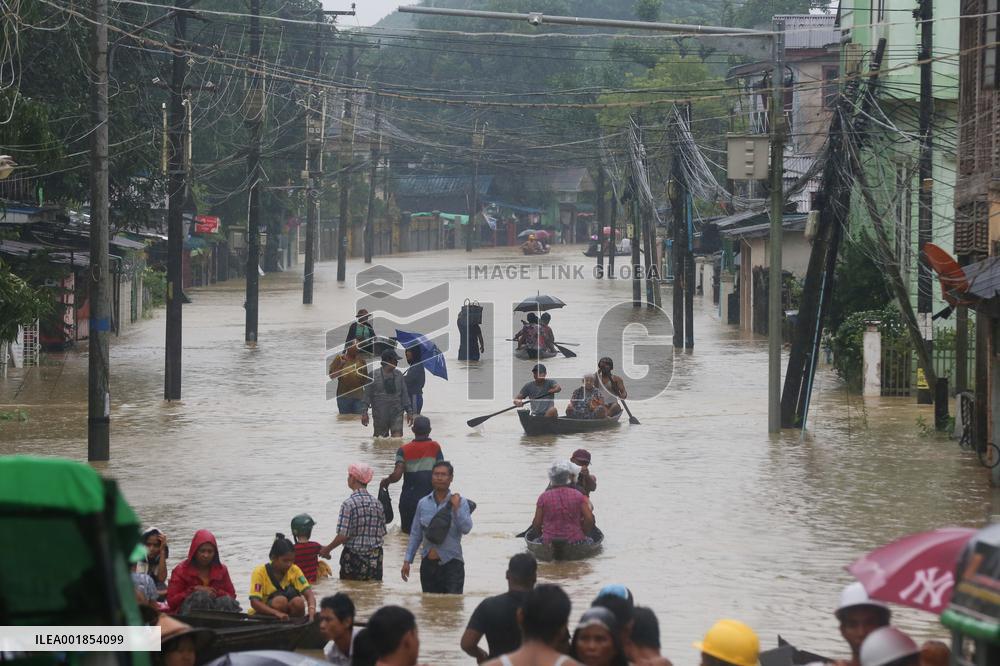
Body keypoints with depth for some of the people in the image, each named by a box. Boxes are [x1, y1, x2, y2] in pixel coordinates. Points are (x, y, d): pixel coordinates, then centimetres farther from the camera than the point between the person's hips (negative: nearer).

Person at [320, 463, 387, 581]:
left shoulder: (349, 504, -14)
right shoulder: (377, 503, 4)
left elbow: (343, 536, -16)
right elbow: (382, 534, 7)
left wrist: (327, 549, -1)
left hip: (354, 557, -5)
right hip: (375, 557, 5)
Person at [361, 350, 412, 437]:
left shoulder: (398, 375, 7)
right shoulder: (374, 375, -3)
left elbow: (404, 394, 13)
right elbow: (367, 395, -1)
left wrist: (409, 411, 10)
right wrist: (364, 412, -7)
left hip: (396, 413, 2)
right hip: (380, 415, -2)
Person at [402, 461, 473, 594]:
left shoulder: (460, 502, -1)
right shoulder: (423, 503, 9)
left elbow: (466, 529, -13)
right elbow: (415, 534, 14)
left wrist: (456, 507, -20)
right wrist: (407, 561, 10)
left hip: (451, 563, -4)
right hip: (428, 563, 4)